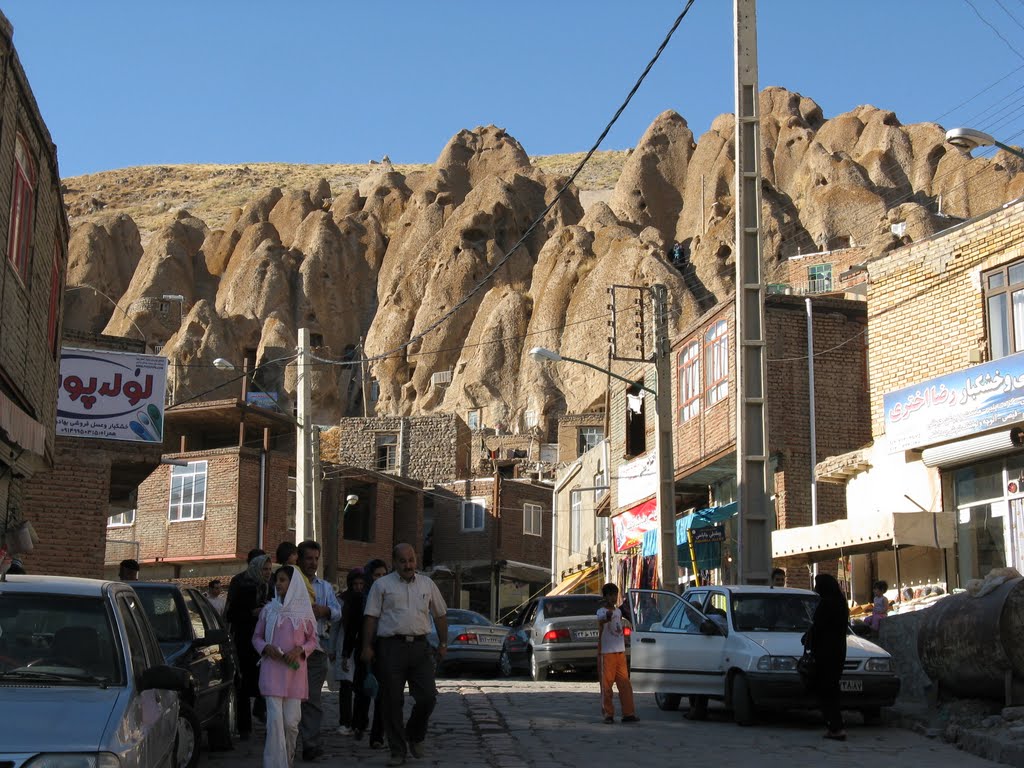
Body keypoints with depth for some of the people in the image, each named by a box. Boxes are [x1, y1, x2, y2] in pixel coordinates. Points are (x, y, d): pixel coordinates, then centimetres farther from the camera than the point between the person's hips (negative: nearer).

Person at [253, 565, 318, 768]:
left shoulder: (304, 611, 6)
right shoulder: (268, 609, 8)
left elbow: (312, 640, 10)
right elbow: (256, 637, 14)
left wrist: (299, 650, -9)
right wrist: (266, 648, -7)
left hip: (295, 669, 0)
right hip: (272, 669, 0)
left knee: (291, 720, -1)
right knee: (275, 718, -10)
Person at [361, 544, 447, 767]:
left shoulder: (427, 584, 14)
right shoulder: (382, 585, 5)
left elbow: (440, 615, 20)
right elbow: (371, 617, 2)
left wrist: (443, 644, 15)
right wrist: (367, 646, -4)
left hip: (420, 646, 2)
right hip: (391, 647, -2)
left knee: (428, 697, -4)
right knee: (391, 702, 0)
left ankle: (414, 736, 22)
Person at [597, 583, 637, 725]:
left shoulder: (619, 611, 14)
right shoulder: (601, 611, -8)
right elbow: (600, 621, -34)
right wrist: (606, 618, -56)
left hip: (621, 652, 6)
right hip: (607, 653, -6)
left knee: (625, 684, 3)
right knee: (606, 685, -3)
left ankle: (628, 713, 4)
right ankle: (608, 714, 2)